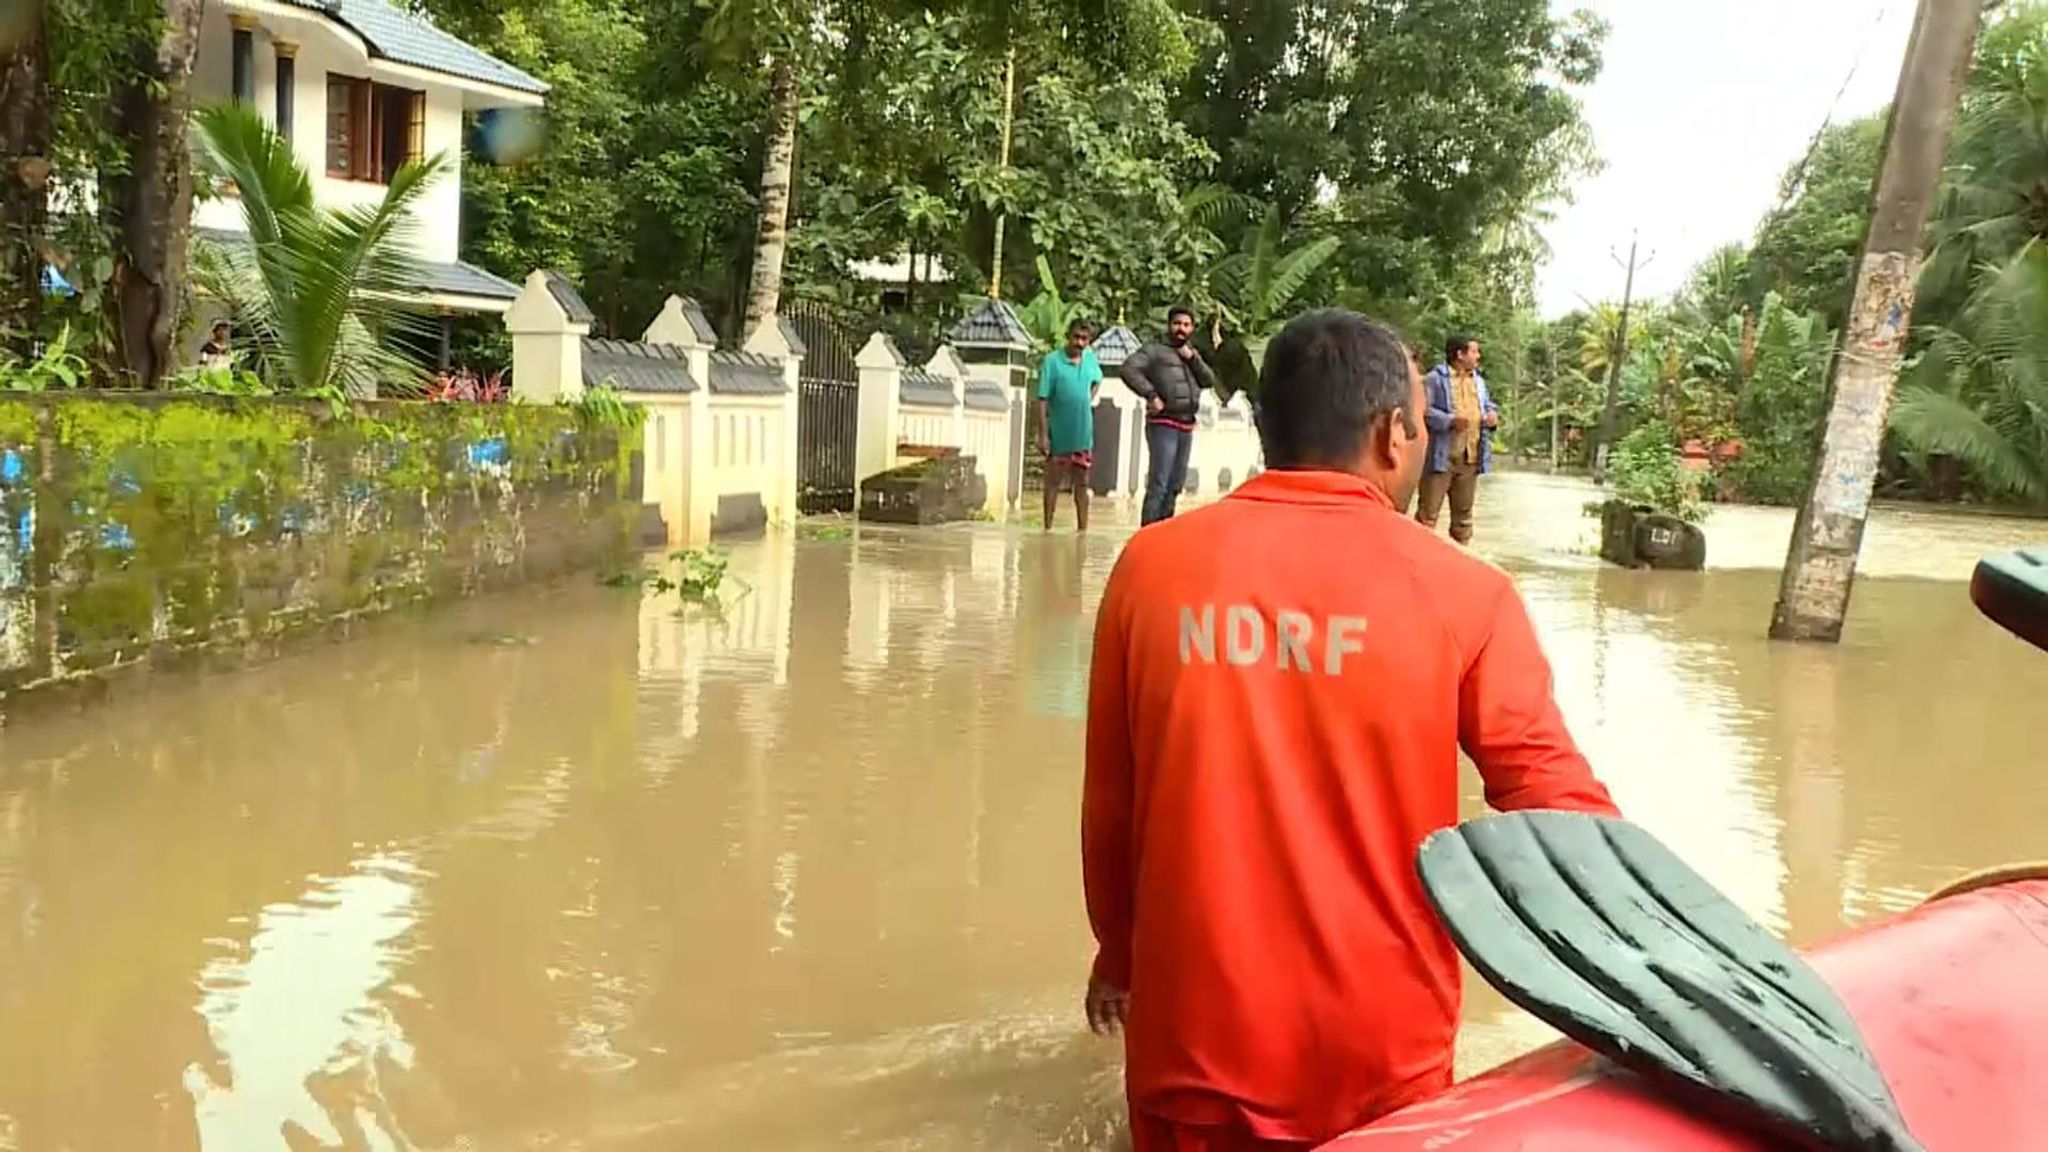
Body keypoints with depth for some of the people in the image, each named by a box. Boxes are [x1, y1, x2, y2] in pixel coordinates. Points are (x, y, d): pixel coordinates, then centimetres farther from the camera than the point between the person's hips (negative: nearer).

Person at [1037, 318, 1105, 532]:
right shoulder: (1053, 361, -11)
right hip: (1059, 435, -4)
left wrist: (1088, 401, 7)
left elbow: (1097, 381, 25)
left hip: (1083, 434, 4)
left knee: (1082, 484, 10)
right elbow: (1042, 400, -12)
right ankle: (1048, 528, 11)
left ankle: (1083, 530, 17)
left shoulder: (1090, 357, 4)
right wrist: (1043, 435, -15)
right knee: (1054, 482, 4)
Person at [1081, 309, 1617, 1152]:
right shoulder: (1461, 593, -10)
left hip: (1196, 1035, 1)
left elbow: (1109, 804, 4)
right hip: (1382, 1053, -1)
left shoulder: (1153, 567, -5)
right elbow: (1557, 805, -9)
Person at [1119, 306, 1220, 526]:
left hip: (1187, 427, 7)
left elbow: (1210, 381, 10)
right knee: (1158, 485, -13)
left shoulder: (1192, 354, 20)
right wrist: (1151, 395, -17)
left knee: (1175, 486, 13)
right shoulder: (1155, 351, -2)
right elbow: (1128, 369, -14)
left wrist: (1193, 358, -3)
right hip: (1163, 425, -7)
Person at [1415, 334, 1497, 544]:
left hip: (1470, 458, 7)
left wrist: (1492, 416, 3)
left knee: (1464, 511, 14)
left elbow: (1488, 405, 26)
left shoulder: (1478, 380, 18)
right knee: (1428, 511, -7)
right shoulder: (1436, 379, -7)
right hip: (1442, 456, -7)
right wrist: (1450, 421, -25)